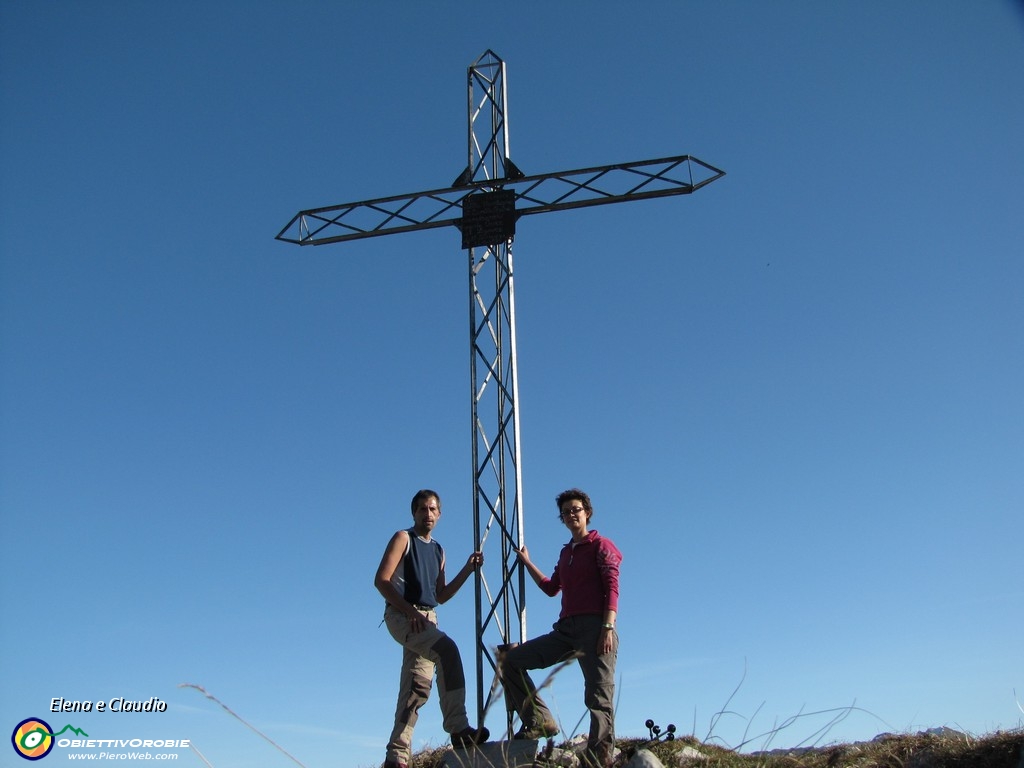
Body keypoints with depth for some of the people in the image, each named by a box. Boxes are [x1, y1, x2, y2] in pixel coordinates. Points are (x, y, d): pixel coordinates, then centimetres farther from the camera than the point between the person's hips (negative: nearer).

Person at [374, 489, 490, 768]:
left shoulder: (438, 551, 21)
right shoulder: (403, 539, 2)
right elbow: (381, 580, -8)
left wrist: (468, 569, 10)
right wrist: (410, 610, -17)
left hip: (427, 617, 8)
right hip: (402, 614, -8)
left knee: (418, 687, 2)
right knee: (447, 649, -28)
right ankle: (458, 728, -30)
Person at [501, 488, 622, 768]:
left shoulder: (601, 545, 3)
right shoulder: (566, 552, 24)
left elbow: (612, 588, -8)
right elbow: (551, 588, 34)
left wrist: (608, 628, -20)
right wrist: (527, 562, 31)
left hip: (594, 627, -7)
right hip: (566, 629, 8)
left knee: (599, 696, -10)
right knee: (510, 660, 1)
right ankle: (540, 720, -2)